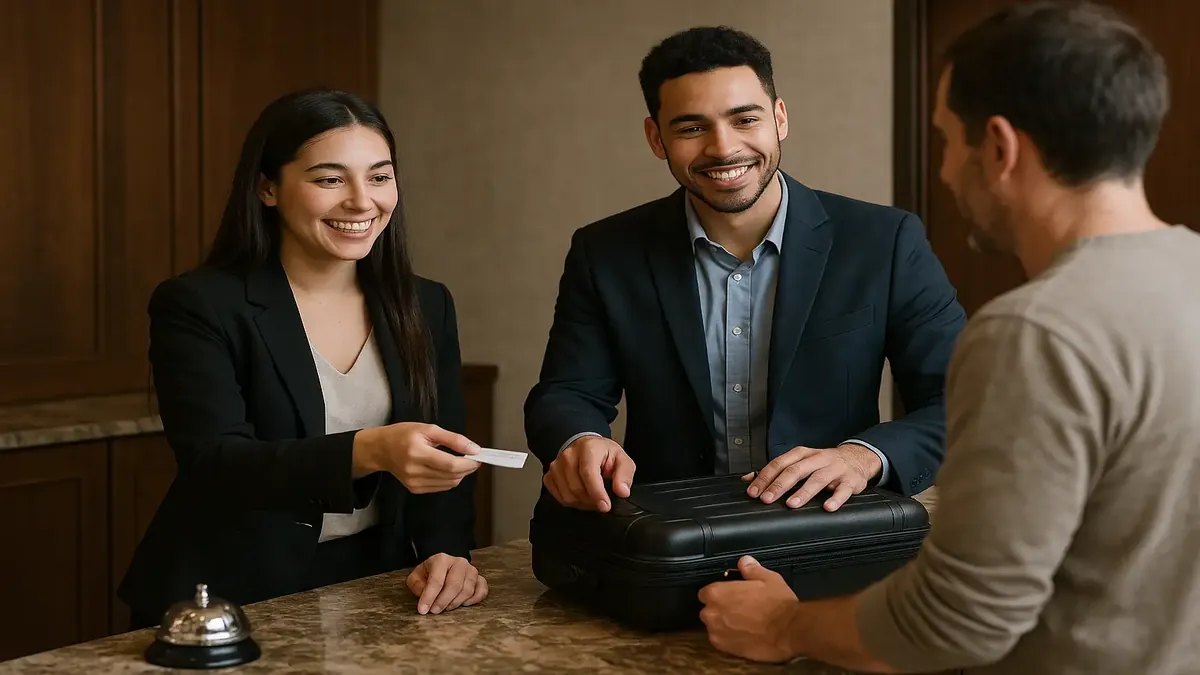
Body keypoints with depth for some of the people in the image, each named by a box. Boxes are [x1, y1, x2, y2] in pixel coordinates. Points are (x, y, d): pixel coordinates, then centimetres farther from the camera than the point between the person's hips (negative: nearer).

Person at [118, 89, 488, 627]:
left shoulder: (425, 307, 7)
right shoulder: (197, 306, -7)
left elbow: (442, 458, 5)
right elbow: (213, 464, -18)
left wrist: (445, 552, -16)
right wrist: (370, 452, -33)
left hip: (375, 595, 3)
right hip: (232, 603, -3)